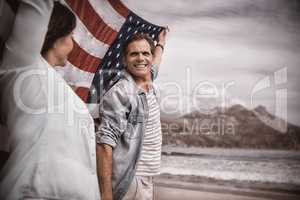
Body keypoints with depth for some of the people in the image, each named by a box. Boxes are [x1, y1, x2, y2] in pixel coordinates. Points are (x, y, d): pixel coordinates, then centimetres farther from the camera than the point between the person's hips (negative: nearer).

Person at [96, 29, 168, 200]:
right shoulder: (119, 93, -18)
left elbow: (155, 63, 30)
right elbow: (105, 144, -22)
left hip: (147, 178, 8)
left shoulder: (149, 83, 5)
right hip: (130, 181, -8)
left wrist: (161, 43, 46)